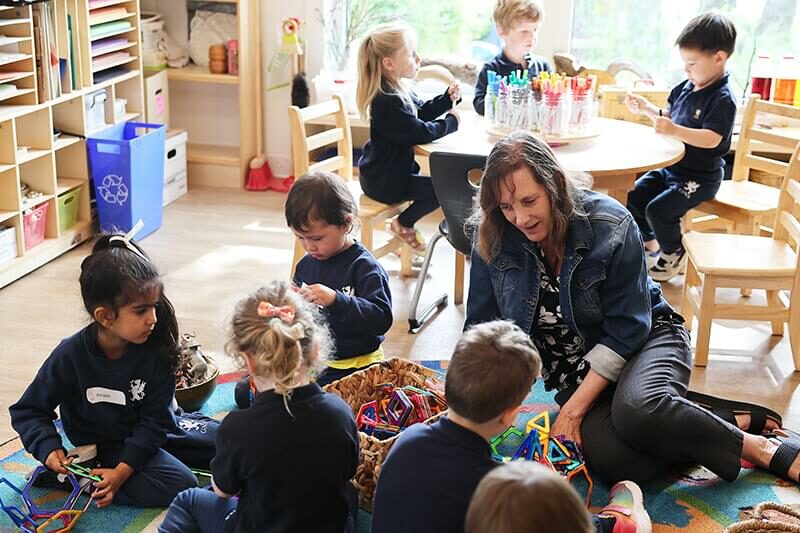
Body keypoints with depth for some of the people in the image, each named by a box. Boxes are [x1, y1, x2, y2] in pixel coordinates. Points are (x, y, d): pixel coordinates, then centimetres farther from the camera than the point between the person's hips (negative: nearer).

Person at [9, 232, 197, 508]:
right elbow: (28, 410, -8)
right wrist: (49, 449, -26)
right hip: (100, 445, -5)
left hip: (142, 435, 5)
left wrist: (123, 471, -24)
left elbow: (154, 420, -14)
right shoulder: (70, 355, -20)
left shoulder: (155, 350, -16)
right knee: (181, 486, -22)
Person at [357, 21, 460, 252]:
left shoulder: (398, 91, 5)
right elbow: (421, 133, -26)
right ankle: (403, 224, 4)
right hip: (384, 181, -11)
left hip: (394, 171, 11)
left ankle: (405, 222, 22)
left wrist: (447, 99, 1)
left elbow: (422, 111, 18)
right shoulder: (389, 102, -28)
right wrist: (450, 122, -11)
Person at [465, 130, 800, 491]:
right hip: (578, 373, 3)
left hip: (645, 340, -3)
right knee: (611, 461, -31)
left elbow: (626, 330, -17)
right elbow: (483, 330, -1)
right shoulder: (493, 240, -11)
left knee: (637, 410, -40)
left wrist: (573, 409, -21)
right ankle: (736, 422, -9)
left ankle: (757, 447, -14)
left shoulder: (610, 226, -19)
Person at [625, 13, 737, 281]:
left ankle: (674, 254, 6)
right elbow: (668, 116, 19)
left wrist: (674, 130, -43)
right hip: (671, 166, 9)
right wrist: (645, 108, 3)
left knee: (658, 209, -20)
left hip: (699, 177, -8)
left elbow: (711, 139, -32)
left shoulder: (722, 98, -22)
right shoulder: (686, 87, 2)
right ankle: (649, 243, 28)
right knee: (634, 196, 7)